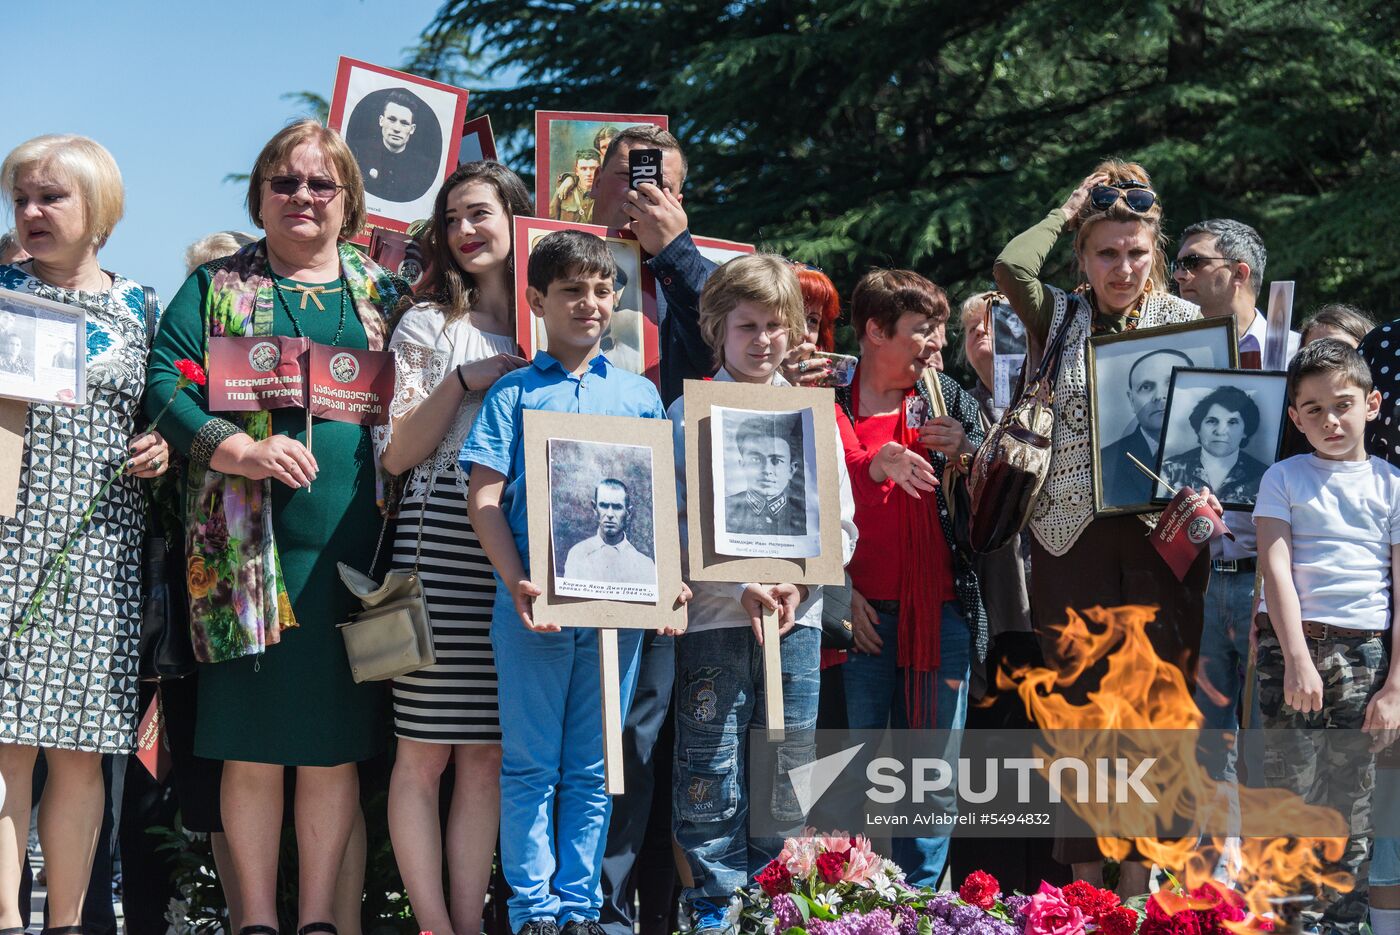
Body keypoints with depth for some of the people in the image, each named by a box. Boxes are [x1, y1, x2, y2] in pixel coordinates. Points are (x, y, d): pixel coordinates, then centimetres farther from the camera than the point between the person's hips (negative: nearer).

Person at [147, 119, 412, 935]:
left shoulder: (383, 291, 15)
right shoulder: (216, 286, 9)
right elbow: (166, 384, -2)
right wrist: (239, 450, -17)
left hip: (354, 549, 2)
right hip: (249, 548, -1)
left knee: (335, 747, 4)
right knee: (252, 748, 1)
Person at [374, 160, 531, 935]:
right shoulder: (429, 326, 8)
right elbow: (395, 452, -1)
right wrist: (465, 383, -10)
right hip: (442, 544, -3)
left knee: (487, 751, 4)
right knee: (425, 748, -4)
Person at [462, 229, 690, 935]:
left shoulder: (639, 395, 13)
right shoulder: (514, 393, 5)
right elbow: (484, 498, -2)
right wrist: (517, 583, -15)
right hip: (534, 603, -2)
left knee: (592, 767, 8)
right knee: (531, 764, 2)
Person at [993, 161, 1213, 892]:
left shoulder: (1187, 323, 6)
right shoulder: (1062, 318, 8)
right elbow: (1011, 267, -11)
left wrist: (1206, 489, -14)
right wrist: (1071, 210, 2)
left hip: (1161, 532, -1)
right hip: (1071, 536, 1)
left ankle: (1139, 876, 11)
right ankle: (1084, 881, 14)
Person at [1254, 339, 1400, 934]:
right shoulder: (1284, 479, 9)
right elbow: (1277, 567, -3)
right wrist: (1298, 657, -15)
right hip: (1288, 644, -1)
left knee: (1351, 797, 3)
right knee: (1291, 792, -4)